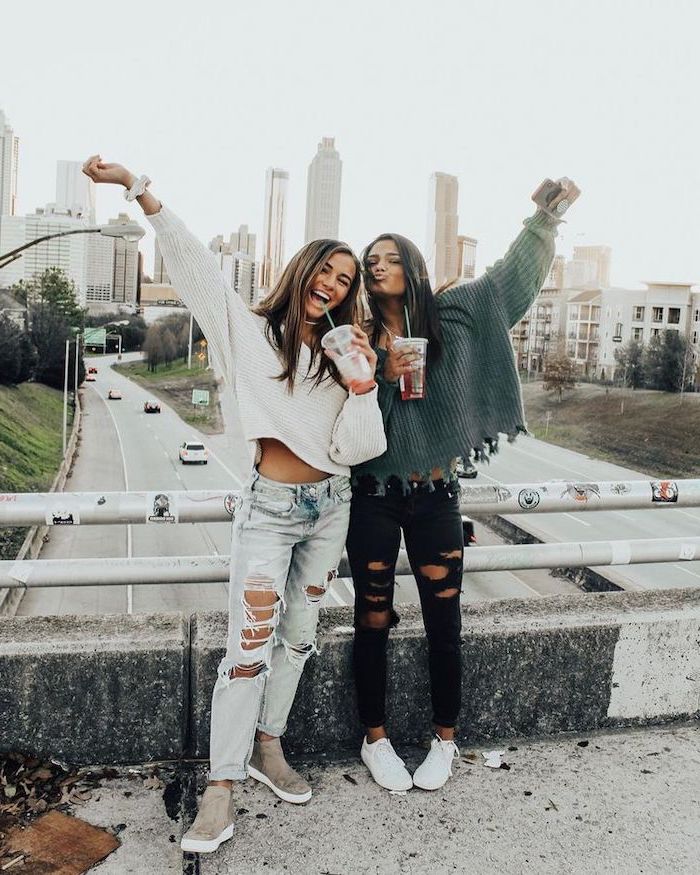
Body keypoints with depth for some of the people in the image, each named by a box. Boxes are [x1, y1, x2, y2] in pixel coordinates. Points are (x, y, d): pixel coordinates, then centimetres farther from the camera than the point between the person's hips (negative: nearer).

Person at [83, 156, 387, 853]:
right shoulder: (252, 332, -3)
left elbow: (353, 449, -2)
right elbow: (194, 264, -13)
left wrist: (362, 387, -16)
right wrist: (140, 189, -21)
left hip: (330, 507, 5)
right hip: (270, 509, -4)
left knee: (298, 637, 13)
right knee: (249, 647, -6)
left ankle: (267, 748, 31)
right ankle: (221, 787, 6)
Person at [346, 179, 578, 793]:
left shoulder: (450, 317, 3)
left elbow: (509, 277, 5)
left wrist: (547, 215, 0)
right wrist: (383, 375, -19)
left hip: (436, 495, 1)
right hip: (374, 495, 0)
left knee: (444, 626, 8)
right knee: (373, 623, 9)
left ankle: (445, 740, 28)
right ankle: (376, 740, 27)